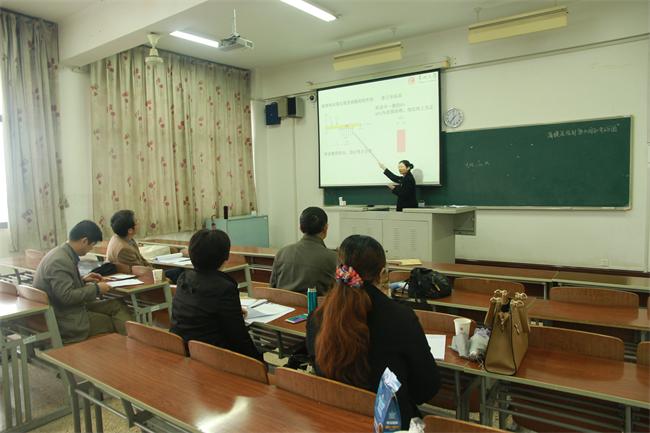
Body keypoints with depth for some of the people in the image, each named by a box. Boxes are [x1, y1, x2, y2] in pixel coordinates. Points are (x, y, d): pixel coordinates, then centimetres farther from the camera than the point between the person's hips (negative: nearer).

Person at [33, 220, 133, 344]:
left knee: (117, 305, 1)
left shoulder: (62, 254, 6)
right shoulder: (60, 261, -24)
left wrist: (82, 280, 9)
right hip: (67, 321, -9)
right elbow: (66, 296, -28)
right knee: (115, 323, -7)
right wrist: (96, 289, -18)